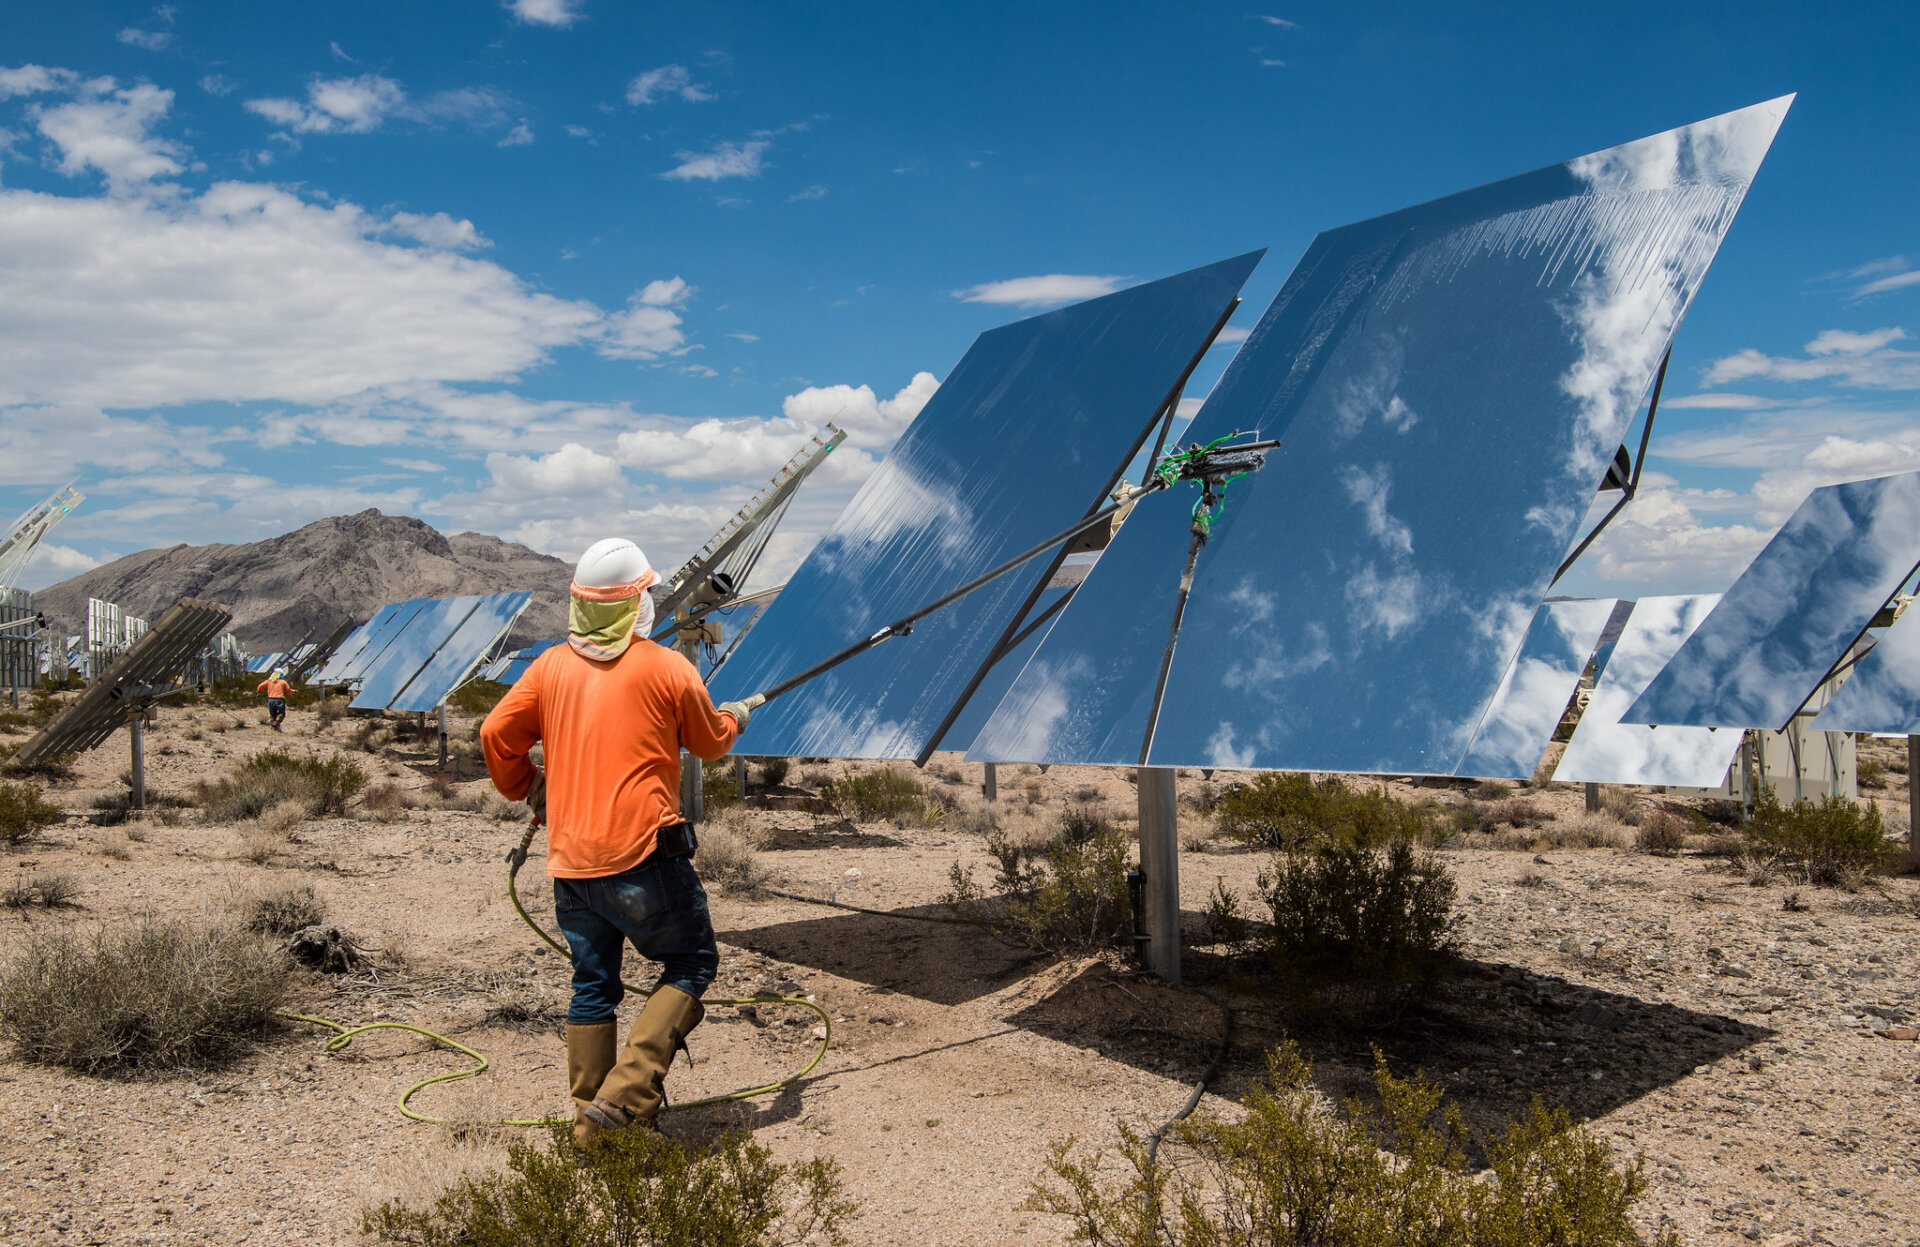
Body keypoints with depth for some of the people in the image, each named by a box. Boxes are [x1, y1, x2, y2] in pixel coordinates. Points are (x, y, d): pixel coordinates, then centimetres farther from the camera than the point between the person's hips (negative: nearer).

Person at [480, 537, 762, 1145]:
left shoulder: (551, 666, 6)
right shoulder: (666, 667, -5)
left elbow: (496, 735, 6)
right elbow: (709, 742, 8)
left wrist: (526, 788, 24)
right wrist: (735, 718, 30)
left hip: (570, 861, 5)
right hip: (642, 853, -5)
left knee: (592, 984, 17)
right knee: (691, 961, 9)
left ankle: (591, 1113, 23)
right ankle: (626, 1092, -3)